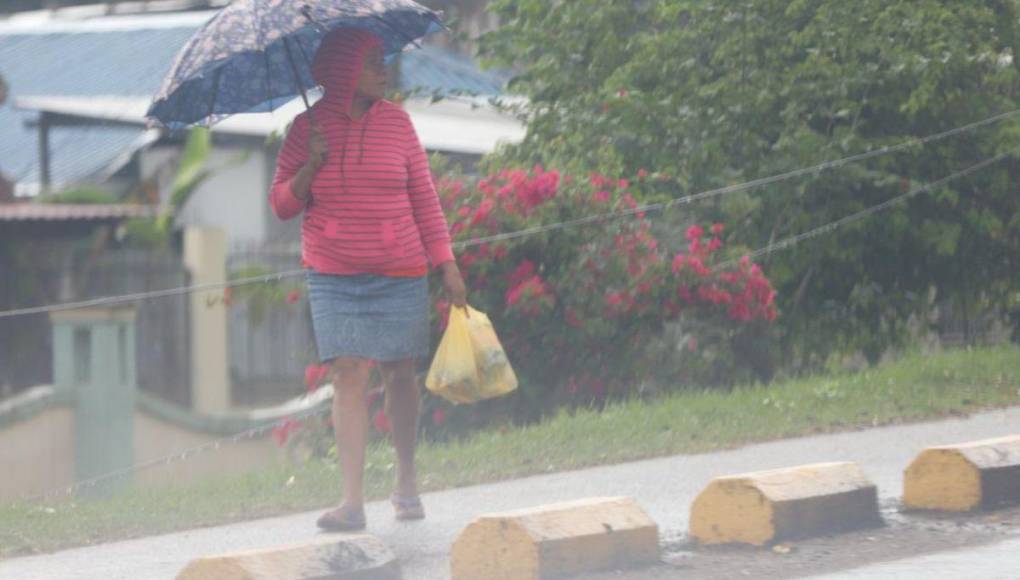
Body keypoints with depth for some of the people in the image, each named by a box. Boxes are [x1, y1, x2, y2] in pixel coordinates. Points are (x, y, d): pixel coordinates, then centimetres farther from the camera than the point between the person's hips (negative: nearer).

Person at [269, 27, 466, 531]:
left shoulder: (395, 122, 2)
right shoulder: (308, 127, 0)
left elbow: (424, 196, 6)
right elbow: (282, 205, 2)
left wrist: (447, 265, 2)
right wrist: (310, 167, -16)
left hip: (399, 274, 1)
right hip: (333, 277, -1)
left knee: (399, 375, 6)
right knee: (348, 376, -9)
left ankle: (407, 484, 24)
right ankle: (353, 501, -11)